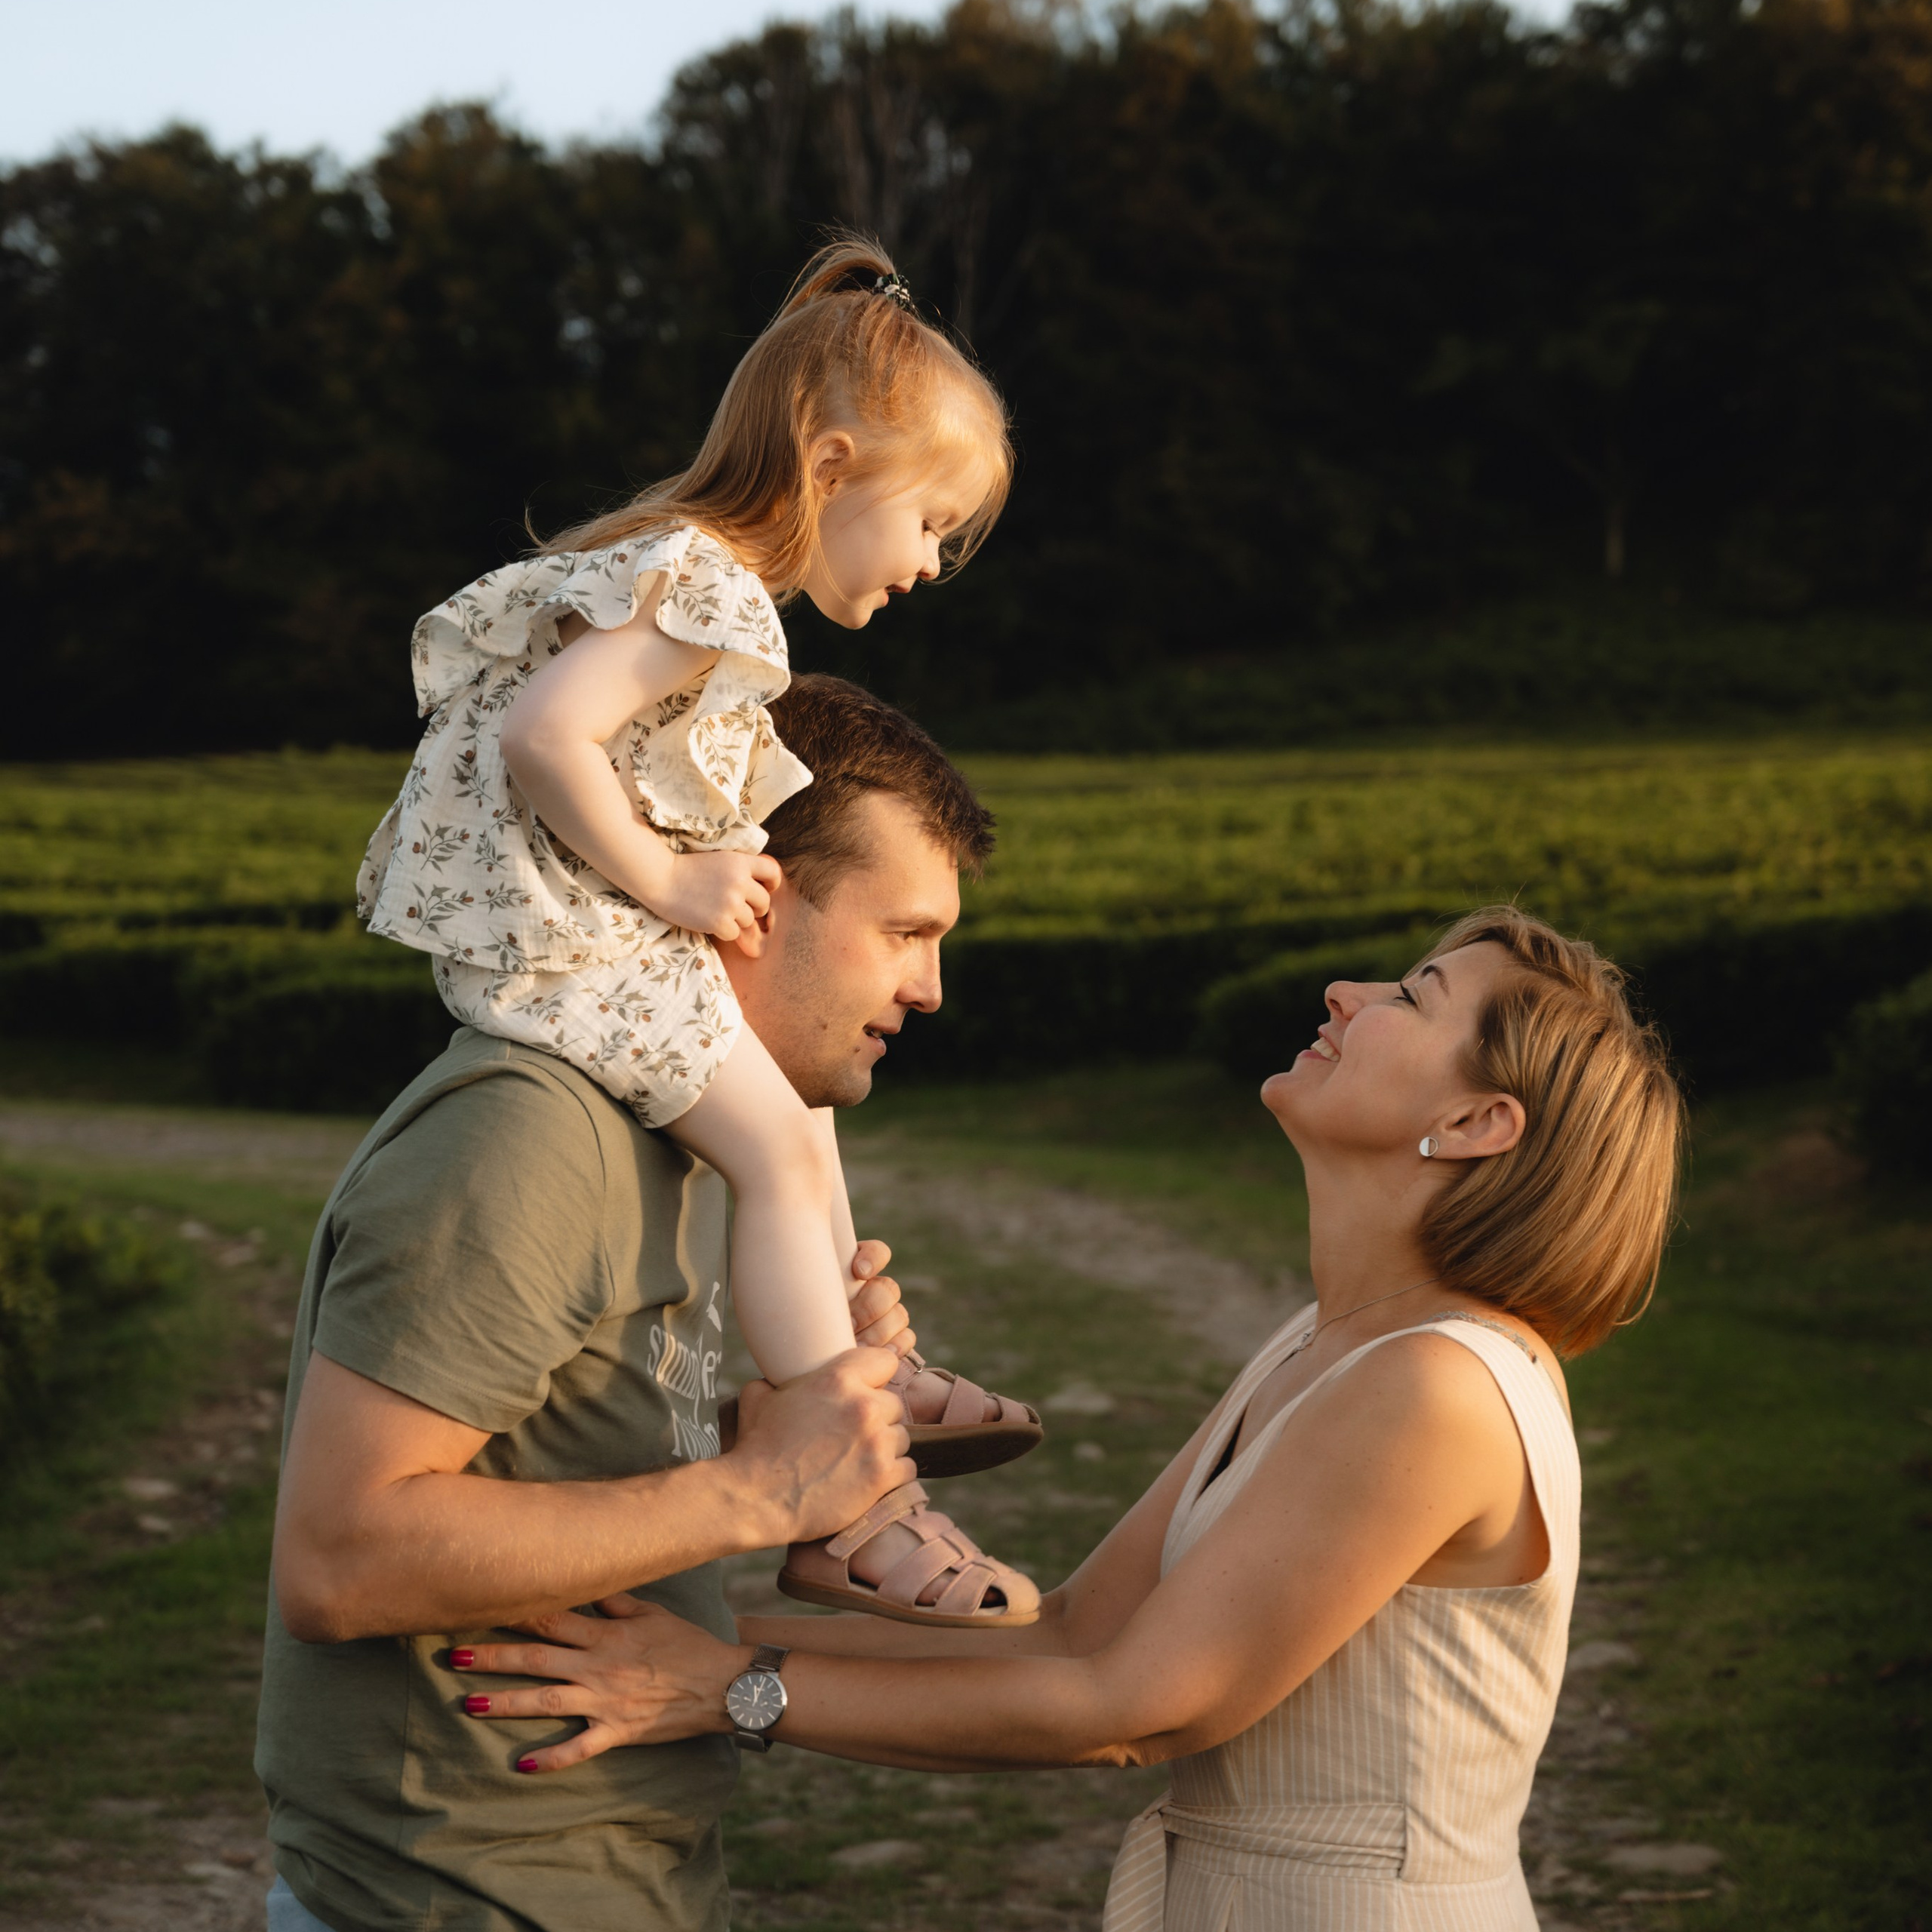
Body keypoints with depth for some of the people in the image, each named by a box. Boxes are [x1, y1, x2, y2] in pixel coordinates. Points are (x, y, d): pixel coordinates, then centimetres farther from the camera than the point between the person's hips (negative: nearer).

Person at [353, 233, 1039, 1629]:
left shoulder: (700, 577, 13)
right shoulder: (703, 591, -20)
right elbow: (543, 734, -30)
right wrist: (663, 877, -22)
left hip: (584, 915, 11)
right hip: (540, 922, -11)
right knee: (782, 1146, -14)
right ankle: (845, 1515, -15)